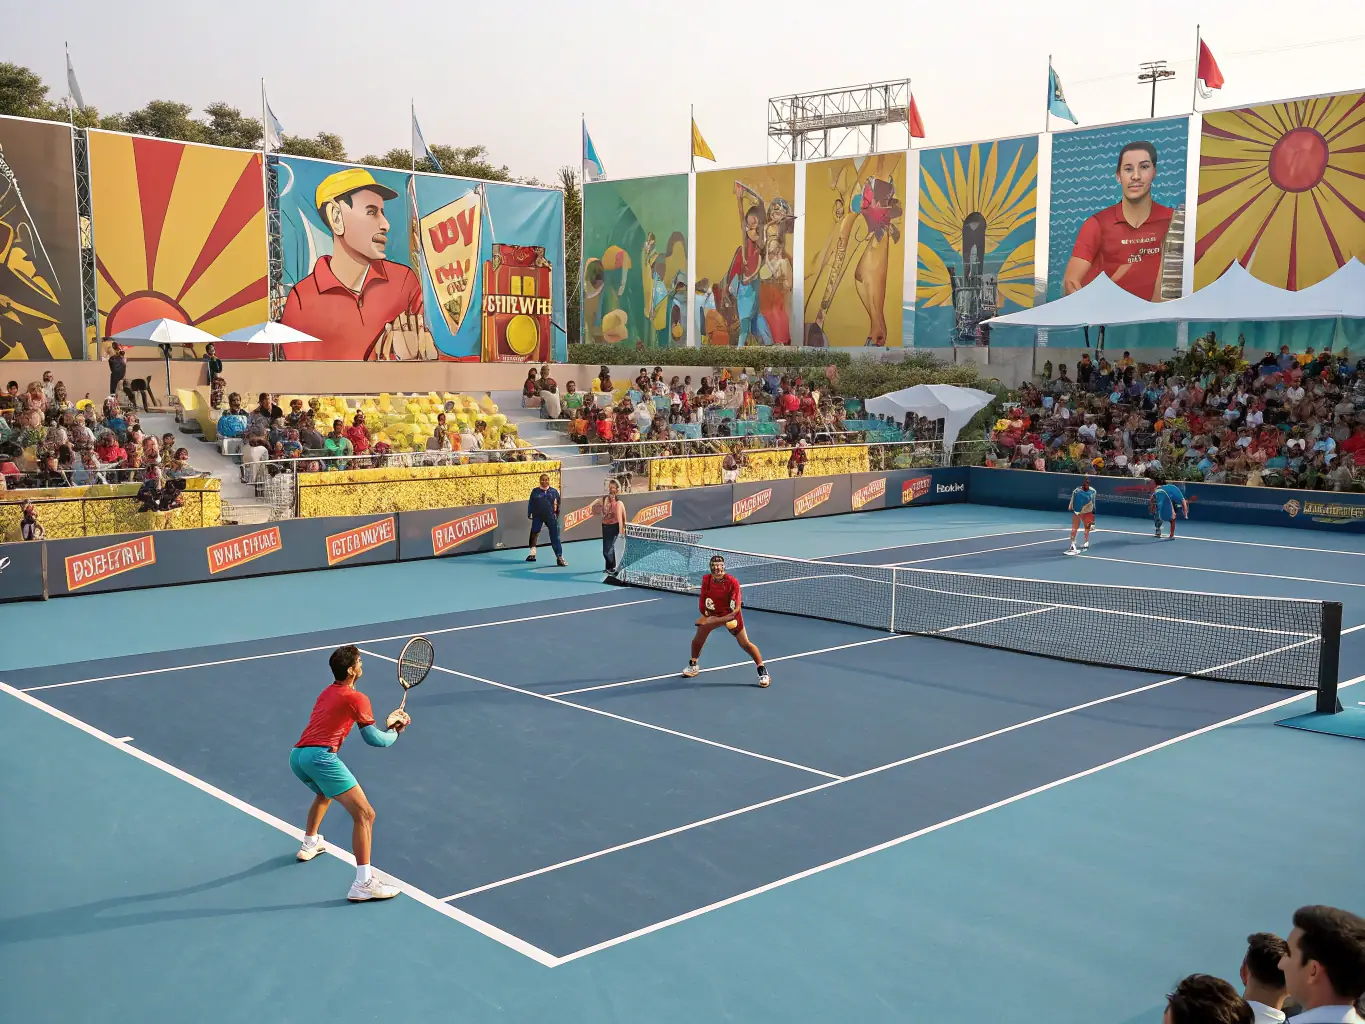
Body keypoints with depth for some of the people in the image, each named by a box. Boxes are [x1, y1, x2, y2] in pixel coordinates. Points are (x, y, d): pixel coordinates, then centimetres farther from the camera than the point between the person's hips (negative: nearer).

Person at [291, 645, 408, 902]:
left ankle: (309, 845, 58)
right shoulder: (356, 698, 2)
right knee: (365, 814, -9)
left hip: (297, 756, 9)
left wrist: (388, 722, 26)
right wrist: (395, 732, 23)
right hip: (321, 756, -9)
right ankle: (363, 884, -18)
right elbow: (373, 739, 3)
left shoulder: (327, 693, 25)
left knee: (325, 794, 41)